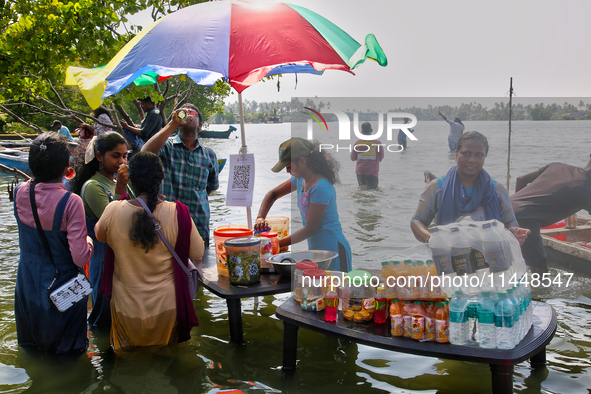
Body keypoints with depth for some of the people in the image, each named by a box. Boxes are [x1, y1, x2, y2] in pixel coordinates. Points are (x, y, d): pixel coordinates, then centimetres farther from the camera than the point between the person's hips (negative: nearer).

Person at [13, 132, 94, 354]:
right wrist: (89, 242, -6)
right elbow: (80, 258, -26)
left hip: (27, 284, 5)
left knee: (29, 346, 28)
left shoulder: (20, 193, -12)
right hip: (61, 287, -5)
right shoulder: (70, 202, -28)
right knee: (68, 350, 19)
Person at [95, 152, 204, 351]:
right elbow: (197, 253, -7)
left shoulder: (114, 211, -17)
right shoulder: (177, 214, -20)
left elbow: (100, 236, 7)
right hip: (167, 306, -1)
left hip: (127, 308, 1)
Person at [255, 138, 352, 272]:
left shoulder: (320, 187, -23)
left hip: (332, 248, -9)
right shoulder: (301, 180, 5)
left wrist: (277, 244, -14)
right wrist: (260, 218, 1)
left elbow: (310, 229, -20)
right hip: (315, 247, 9)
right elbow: (272, 194, 18)